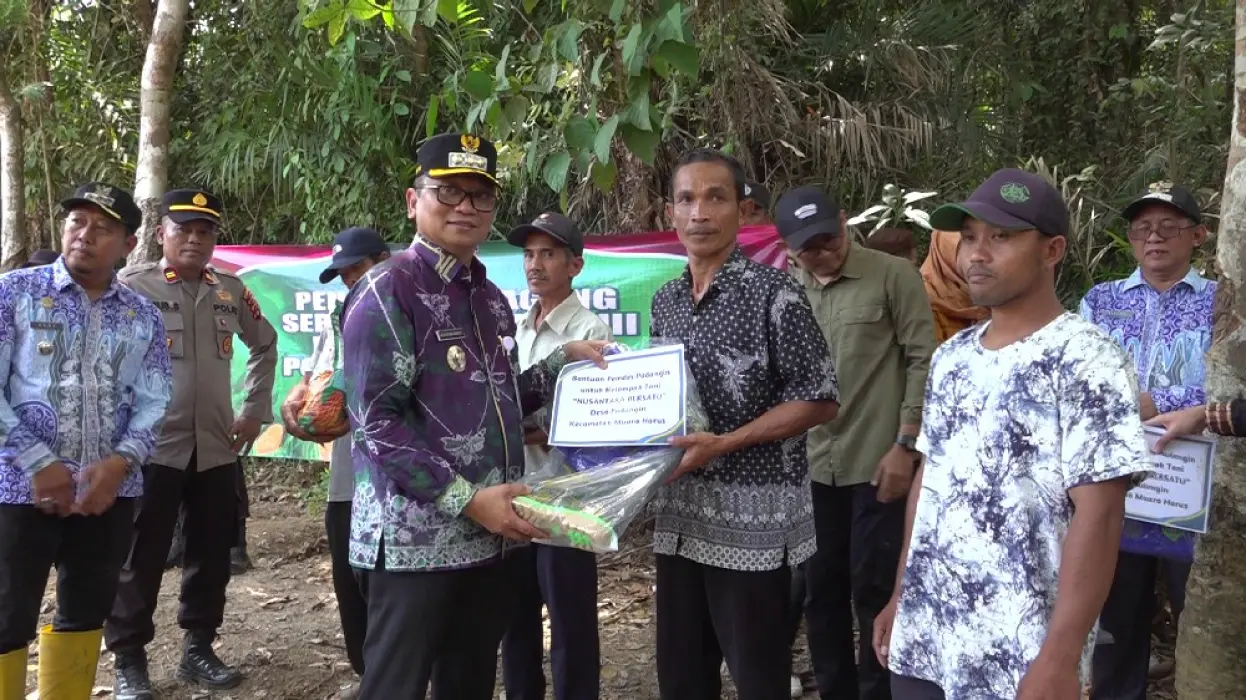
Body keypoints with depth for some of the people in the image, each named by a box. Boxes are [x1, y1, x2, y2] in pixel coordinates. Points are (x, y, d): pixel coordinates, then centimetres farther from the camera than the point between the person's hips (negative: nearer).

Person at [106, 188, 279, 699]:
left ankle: (198, 649, 26)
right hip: (152, 447, -4)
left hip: (216, 447, 5)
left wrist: (254, 410, 15)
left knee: (212, 552, 11)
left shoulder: (230, 290, 9)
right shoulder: (131, 286, -5)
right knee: (142, 557, 3)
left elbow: (265, 344, 22)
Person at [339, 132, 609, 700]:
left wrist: (563, 361, 9)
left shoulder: (491, 299, 13)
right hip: (417, 539, -7)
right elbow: (375, 423, -17)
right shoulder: (386, 291, -10)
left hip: (493, 538, 8)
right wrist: (467, 499, -21)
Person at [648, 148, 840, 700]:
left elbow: (819, 401, -11)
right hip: (678, 513, 6)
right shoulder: (665, 300, 10)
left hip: (752, 514, -6)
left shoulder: (772, 291, -10)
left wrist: (723, 444, -18)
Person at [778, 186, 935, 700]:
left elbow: (923, 360, -7)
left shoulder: (893, 276, -6)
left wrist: (905, 445, -11)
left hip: (876, 463, -4)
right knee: (820, 589, 13)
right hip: (809, 466, 5)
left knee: (874, 590, 3)